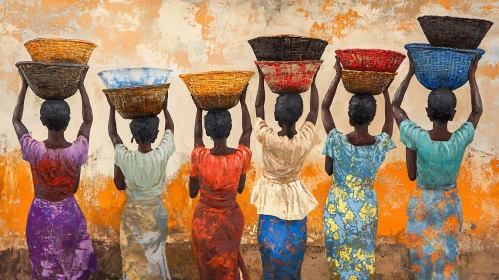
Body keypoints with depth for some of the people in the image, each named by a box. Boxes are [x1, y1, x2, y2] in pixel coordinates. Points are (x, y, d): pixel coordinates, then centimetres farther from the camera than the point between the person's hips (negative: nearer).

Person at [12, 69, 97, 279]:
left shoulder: (34, 150, -22)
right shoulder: (77, 151, -22)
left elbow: (16, 120, -3)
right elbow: (88, 120, -3)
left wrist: (24, 86, -1)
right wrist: (81, 84, -1)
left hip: (40, 213, 0)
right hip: (68, 213, 0)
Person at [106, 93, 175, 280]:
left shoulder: (125, 158, -23)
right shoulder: (161, 156, -23)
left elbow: (113, 135, -3)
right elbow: (170, 129, -3)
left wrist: (112, 108, 6)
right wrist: (164, 107, 9)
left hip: (133, 216, -1)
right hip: (156, 215, 1)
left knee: (133, 261, 16)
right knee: (155, 258, 21)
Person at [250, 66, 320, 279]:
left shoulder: (268, 139, -23)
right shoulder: (305, 139, -18)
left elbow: (259, 107, -8)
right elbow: (314, 110, 0)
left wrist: (261, 77, -3)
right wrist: (312, 80, 4)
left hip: (271, 201, -2)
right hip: (295, 200, 2)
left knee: (272, 252, 11)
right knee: (294, 253, 15)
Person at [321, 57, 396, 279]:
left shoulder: (337, 141, -20)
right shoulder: (381, 144, -14)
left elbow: (325, 107, -5)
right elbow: (390, 120, 8)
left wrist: (338, 76, -3)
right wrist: (384, 88, 9)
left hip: (339, 209, -1)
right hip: (366, 210, 2)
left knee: (339, 261, 13)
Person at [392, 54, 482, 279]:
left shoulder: (418, 138, -29)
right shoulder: (460, 140, -24)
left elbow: (395, 107, -13)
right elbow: (477, 111, -3)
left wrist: (410, 73, -12)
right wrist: (472, 76, 0)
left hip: (421, 202, 0)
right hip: (450, 204, 1)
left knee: (422, 252, 21)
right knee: (447, 255, 16)